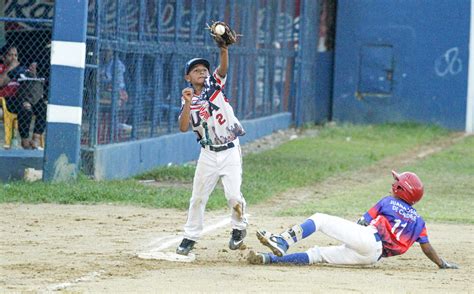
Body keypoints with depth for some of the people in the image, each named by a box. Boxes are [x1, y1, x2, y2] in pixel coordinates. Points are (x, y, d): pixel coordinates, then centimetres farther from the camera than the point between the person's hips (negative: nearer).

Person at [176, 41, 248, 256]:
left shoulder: (214, 84, 1)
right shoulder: (188, 100, 2)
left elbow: (223, 68, -19)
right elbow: (183, 128, -12)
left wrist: (224, 50, -38)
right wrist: (188, 103, -24)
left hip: (230, 151, -2)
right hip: (208, 155, 2)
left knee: (233, 194, -11)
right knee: (198, 197, 4)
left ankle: (239, 227, 15)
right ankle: (190, 236, 17)